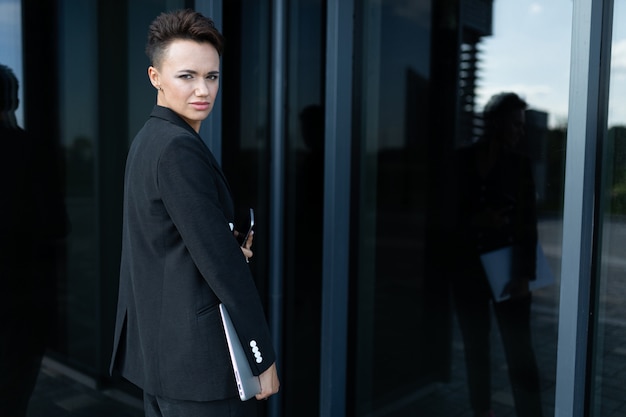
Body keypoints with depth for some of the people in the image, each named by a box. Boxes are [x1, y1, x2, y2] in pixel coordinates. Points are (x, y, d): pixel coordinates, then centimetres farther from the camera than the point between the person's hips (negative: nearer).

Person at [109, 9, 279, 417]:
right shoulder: (179, 148, -19)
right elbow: (221, 263, -21)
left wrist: (231, 244, 1)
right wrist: (262, 356, -15)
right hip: (197, 359, -9)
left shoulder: (148, 139, 10)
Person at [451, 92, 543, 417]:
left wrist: (525, 273, -10)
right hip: (467, 269, 1)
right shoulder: (460, 161, -2)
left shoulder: (520, 163, -1)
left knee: (520, 353, -3)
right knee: (475, 348, 12)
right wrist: (475, 221, -17)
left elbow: (528, 221, -3)